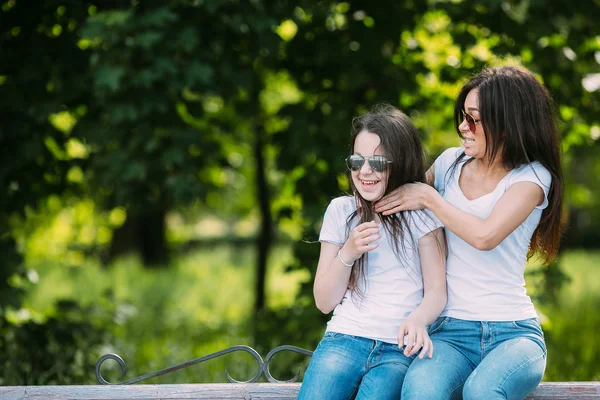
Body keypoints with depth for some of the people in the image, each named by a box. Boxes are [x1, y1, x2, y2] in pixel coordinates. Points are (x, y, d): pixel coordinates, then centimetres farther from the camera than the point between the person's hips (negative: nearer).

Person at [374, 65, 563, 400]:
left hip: (513, 333, -3)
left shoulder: (531, 177, -3)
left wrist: (428, 196, -7)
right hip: (451, 331, 3)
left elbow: (485, 236, -19)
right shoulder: (452, 163, 11)